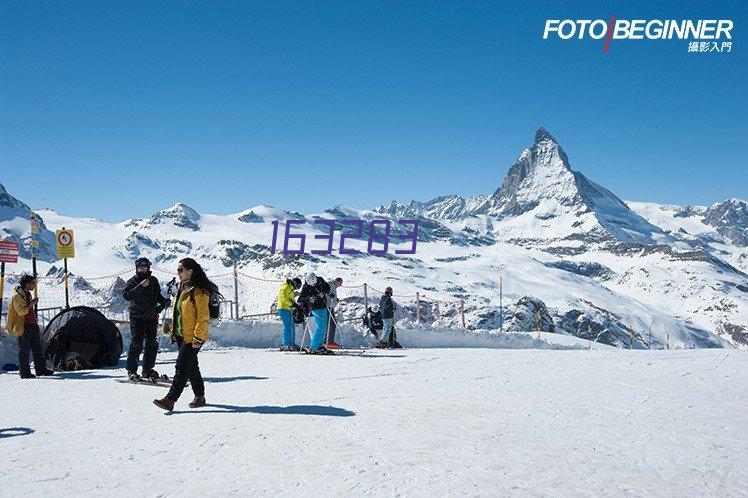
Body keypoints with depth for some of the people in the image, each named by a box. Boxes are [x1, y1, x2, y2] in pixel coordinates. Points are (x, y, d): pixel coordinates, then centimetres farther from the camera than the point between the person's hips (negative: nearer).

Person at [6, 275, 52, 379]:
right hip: (24, 327, -9)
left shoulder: (28, 294, 17)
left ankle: (41, 370, 16)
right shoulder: (17, 296, -10)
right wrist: (32, 303, -15)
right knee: (24, 351, -2)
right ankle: (24, 373, 3)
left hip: (33, 326, 9)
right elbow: (21, 311, -20)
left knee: (37, 349, 10)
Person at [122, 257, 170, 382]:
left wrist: (164, 301, 2)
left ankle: (147, 370, 16)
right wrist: (140, 286, -23)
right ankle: (131, 370, 2)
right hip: (137, 317, -4)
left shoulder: (154, 281, 11)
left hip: (151, 317, 4)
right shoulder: (133, 281, -1)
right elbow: (126, 295, -16)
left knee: (152, 344, 6)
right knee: (136, 344, -8)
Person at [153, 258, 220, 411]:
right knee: (191, 366, 15)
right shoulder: (182, 288, 13)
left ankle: (170, 399, -8)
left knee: (182, 367, -9)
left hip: (193, 337, -9)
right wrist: (174, 331, 18)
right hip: (181, 335, 9)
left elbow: (203, 317, -19)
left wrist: (198, 338, -21)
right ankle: (200, 397, 25)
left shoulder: (199, 291, -16)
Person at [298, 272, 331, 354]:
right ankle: (312, 348, -14)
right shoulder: (306, 287, -16)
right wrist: (308, 298, -33)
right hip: (316, 308, -7)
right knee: (320, 327, -15)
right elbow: (300, 299, -16)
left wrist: (323, 293, -10)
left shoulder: (320, 280, -2)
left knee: (324, 327, 13)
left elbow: (327, 287, 9)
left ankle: (319, 345, 23)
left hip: (323, 307, 7)